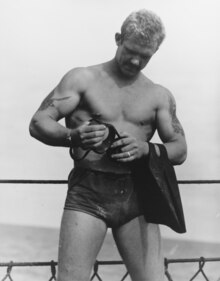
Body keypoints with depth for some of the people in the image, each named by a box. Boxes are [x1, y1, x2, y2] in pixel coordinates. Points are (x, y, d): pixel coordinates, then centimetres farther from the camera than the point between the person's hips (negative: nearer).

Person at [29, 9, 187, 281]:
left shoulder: (159, 95, 13)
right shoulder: (82, 79, 4)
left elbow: (179, 149, 10)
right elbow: (38, 123, -2)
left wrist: (145, 149, -11)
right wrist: (73, 136, -22)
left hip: (135, 196, 3)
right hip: (88, 191, -2)